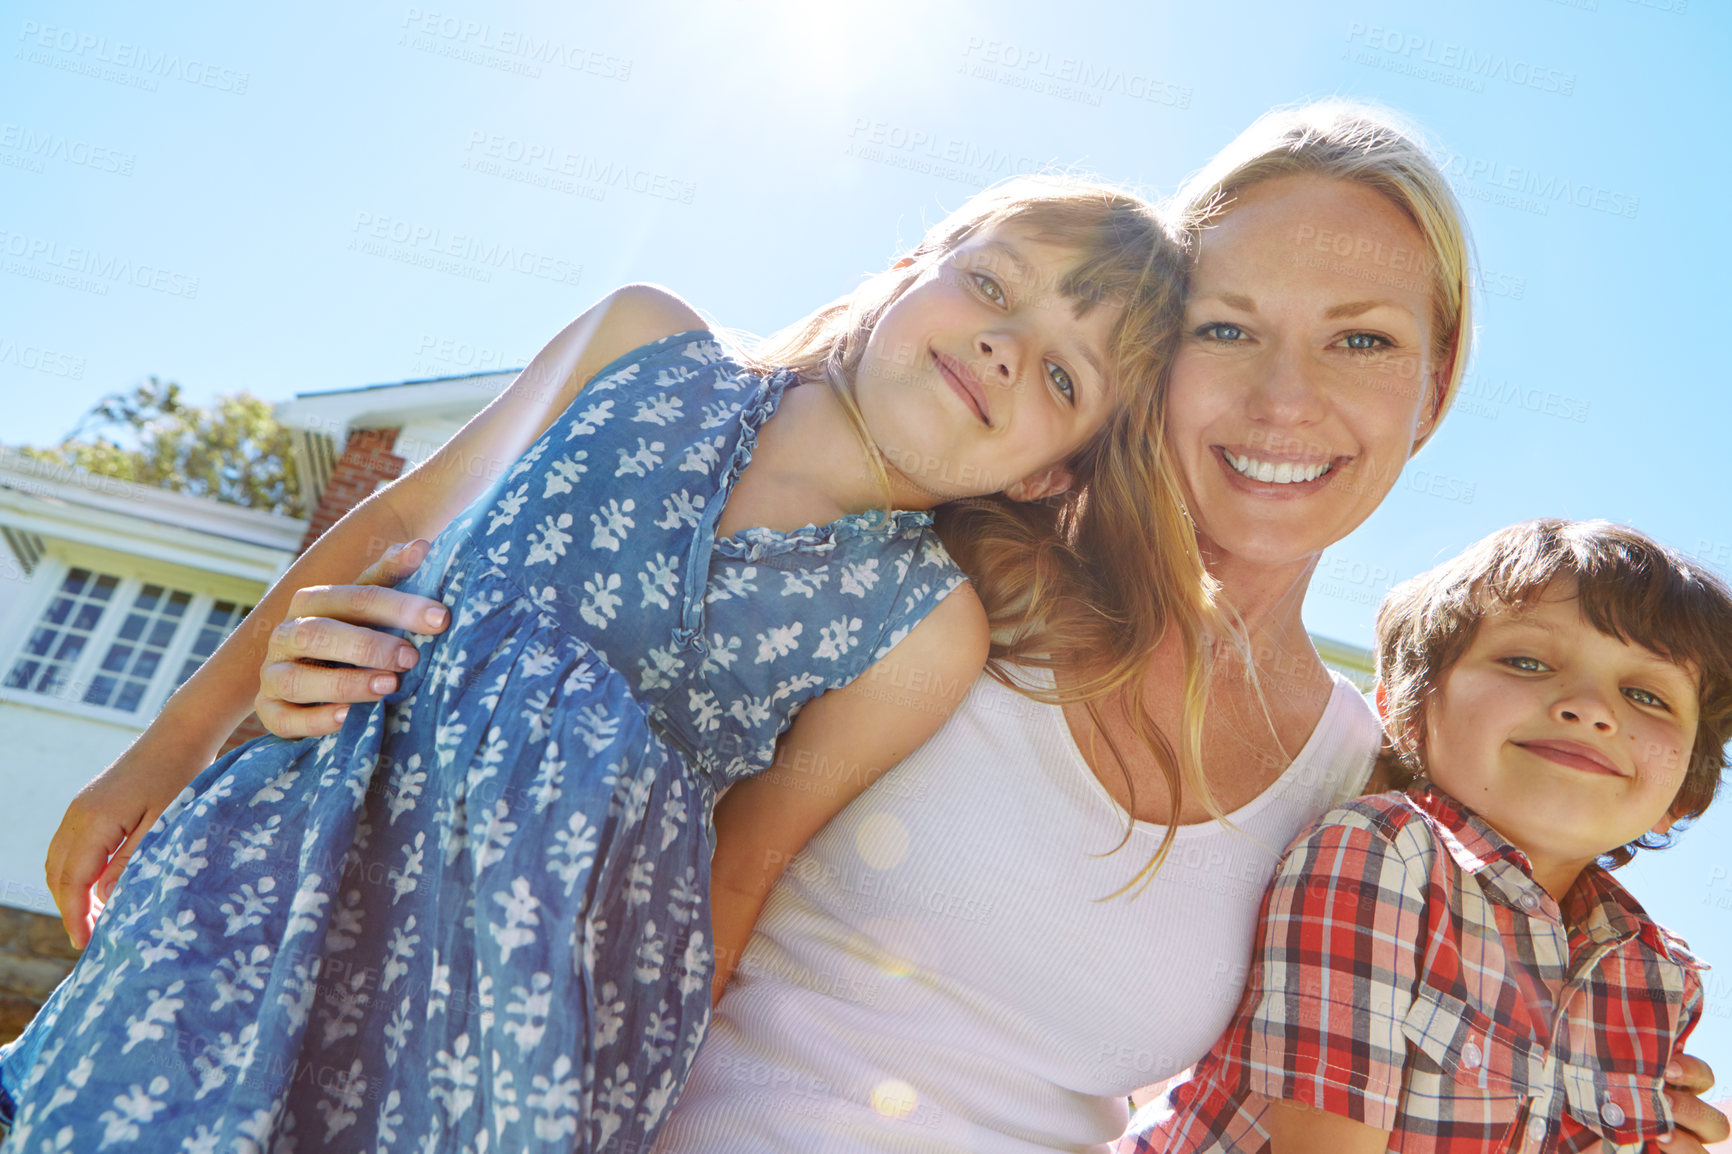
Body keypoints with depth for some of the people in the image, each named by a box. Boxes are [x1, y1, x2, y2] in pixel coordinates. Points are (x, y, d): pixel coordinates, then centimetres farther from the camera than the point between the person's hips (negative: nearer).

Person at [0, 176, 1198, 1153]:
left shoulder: (923, 631, -9)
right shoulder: (643, 343, -4)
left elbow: (745, 864, -1)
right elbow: (395, 526, 5)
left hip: (523, 985, -2)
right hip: (291, 863, 2)